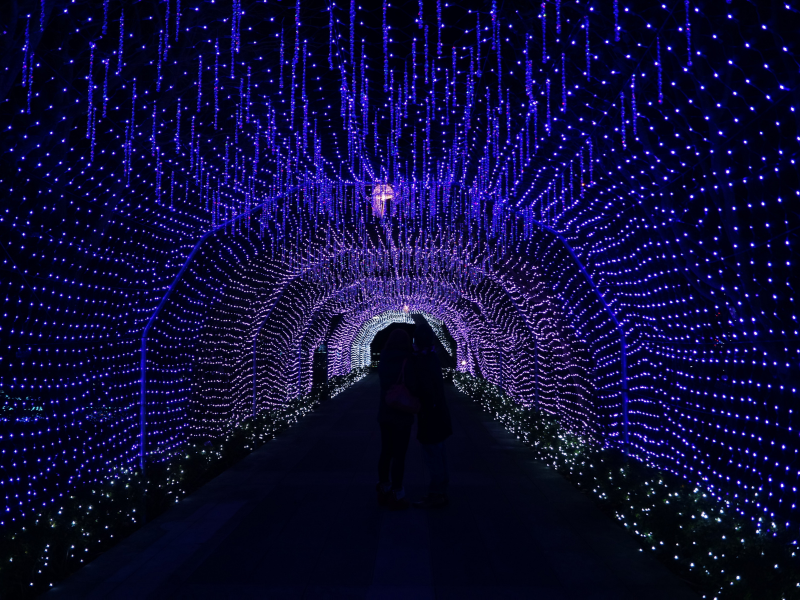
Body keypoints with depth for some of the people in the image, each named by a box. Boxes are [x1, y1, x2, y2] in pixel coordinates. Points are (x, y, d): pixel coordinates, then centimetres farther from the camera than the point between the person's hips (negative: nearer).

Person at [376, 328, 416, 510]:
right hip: (401, 415, -7)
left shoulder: (383, 361, 4)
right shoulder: (407, 362, -17)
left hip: (385, 414, 7)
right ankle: (396, 496, 8)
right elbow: (412, 387, -20)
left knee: (386, 453, 15)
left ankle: (384, 491, 24)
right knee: (399, 456, 1)